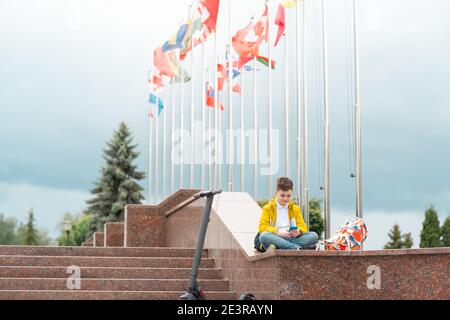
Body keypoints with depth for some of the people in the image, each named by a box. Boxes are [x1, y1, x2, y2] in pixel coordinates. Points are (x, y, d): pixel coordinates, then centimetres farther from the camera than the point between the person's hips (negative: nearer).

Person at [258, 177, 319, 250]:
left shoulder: (295, 208, 19)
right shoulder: (268, 208, 9)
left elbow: (302, 226, 13)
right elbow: (262, 227, -2)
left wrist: (299, 232, -12)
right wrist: (277, 232, -20)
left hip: (292, 238, 3)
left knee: (314, 235, -22)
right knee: (264, 236, -37)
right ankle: (298, 248, -40)